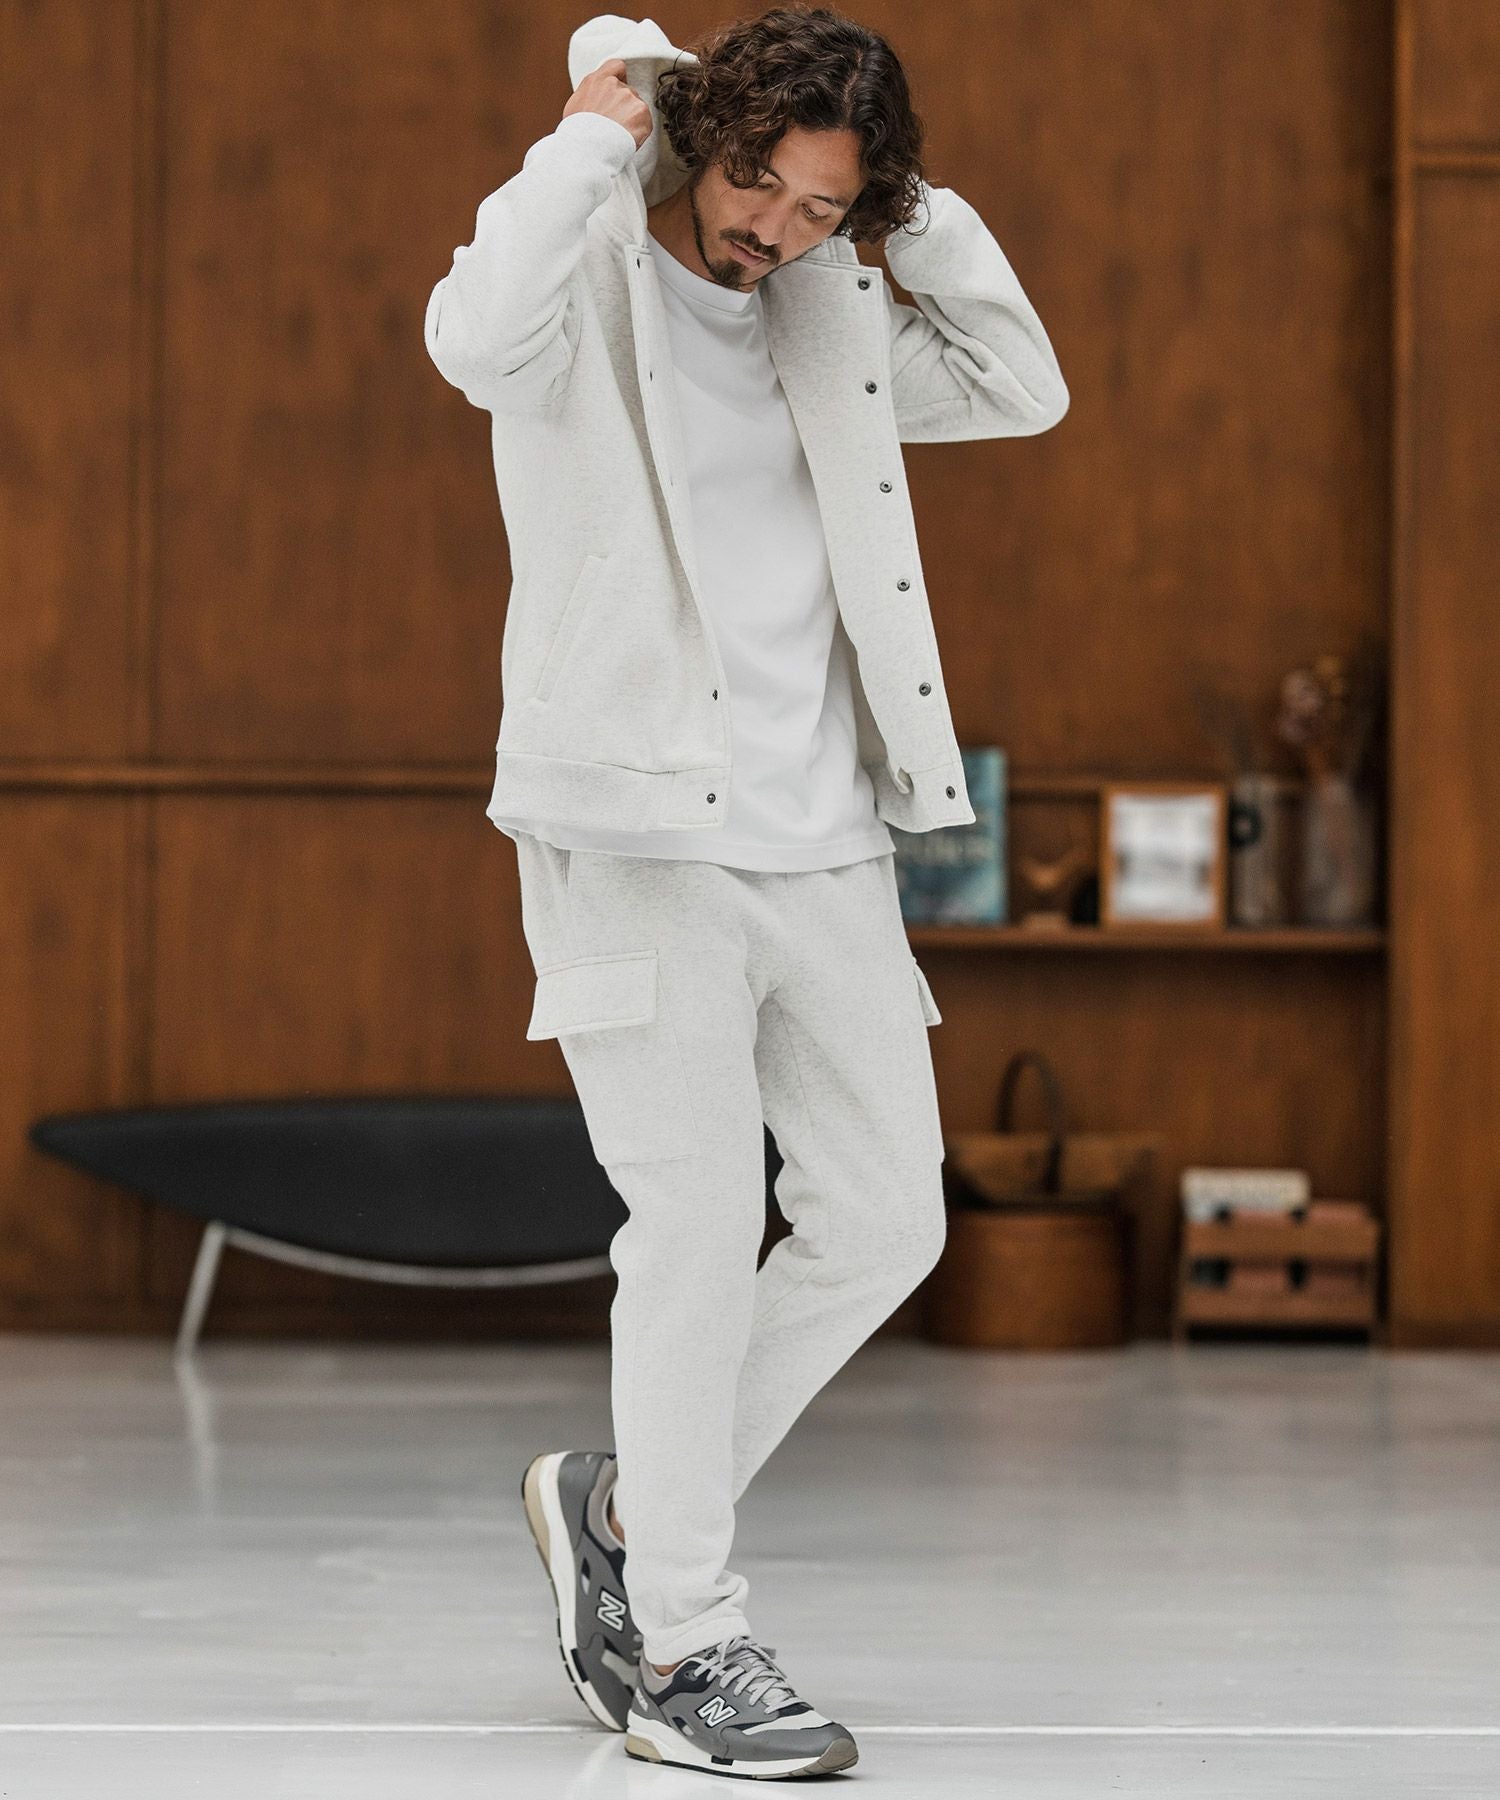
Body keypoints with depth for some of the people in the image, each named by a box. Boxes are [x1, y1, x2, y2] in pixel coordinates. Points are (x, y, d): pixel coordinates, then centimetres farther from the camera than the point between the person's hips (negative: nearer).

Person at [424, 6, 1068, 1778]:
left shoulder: (828, 310, 13)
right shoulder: (594, 283, -6)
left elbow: (1020, 389, 14)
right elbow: (475, 337, -29)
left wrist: (911, 208, 5)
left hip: (822, 839, 7)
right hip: (638, 837, -7)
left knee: (883, 1221, 8)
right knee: (700, 1229, -7)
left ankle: (623, 1502, 24)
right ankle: (684, 1649, 5)